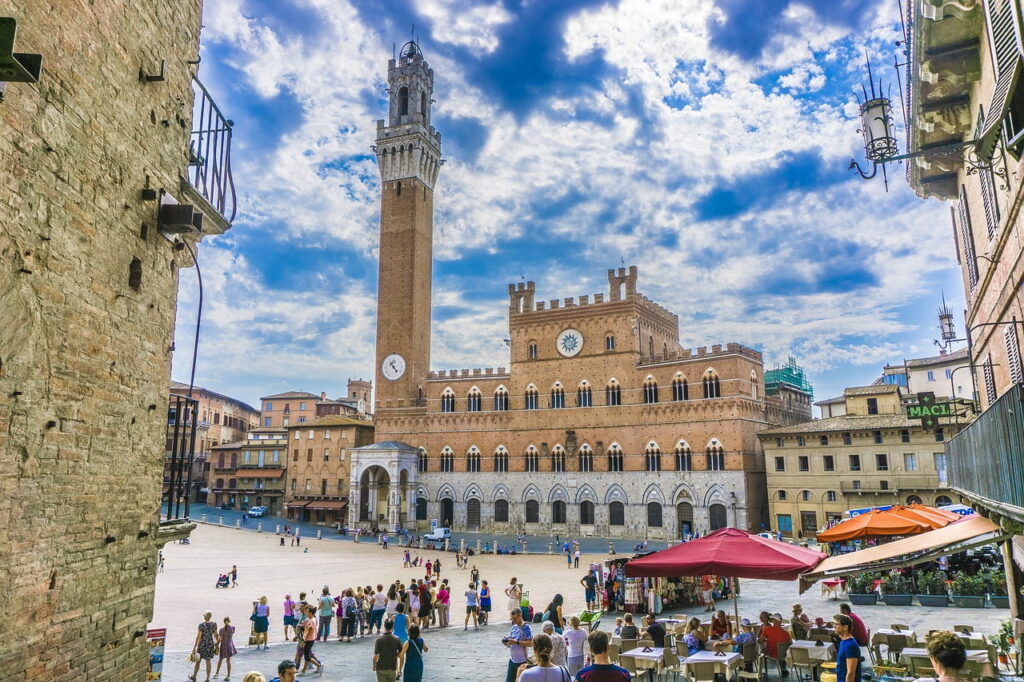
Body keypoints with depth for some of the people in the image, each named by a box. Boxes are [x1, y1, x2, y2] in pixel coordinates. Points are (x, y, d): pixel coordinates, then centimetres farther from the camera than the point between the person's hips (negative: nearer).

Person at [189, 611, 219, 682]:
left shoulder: (201, 625, -15)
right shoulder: (214, 624, -3)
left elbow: (198, 637, -15)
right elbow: (216, 635, 4)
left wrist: (194, 647, -11)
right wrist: (217, 644, 17)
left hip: (202, 644, -3)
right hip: (210, 644, 3)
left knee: (198, 660, 15)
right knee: (208, 661, 9)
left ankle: (194, 676, 32)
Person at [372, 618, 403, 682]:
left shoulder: (379, 640, -17)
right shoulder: (397, 639, -9)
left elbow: (375, 656, -14)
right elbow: (400, 653, -2)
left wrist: (374, 665, 3)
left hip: (381, 668, -2)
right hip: (392, 667, 2)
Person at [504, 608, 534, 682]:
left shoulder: (526, 628, -11)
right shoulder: (513, 627, 8)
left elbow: (530, 643, -19)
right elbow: (510, 643, 13)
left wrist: (516, 642, -25)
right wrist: (506, 641, -9)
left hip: (522, 660, -6)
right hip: (512, 659, 6)